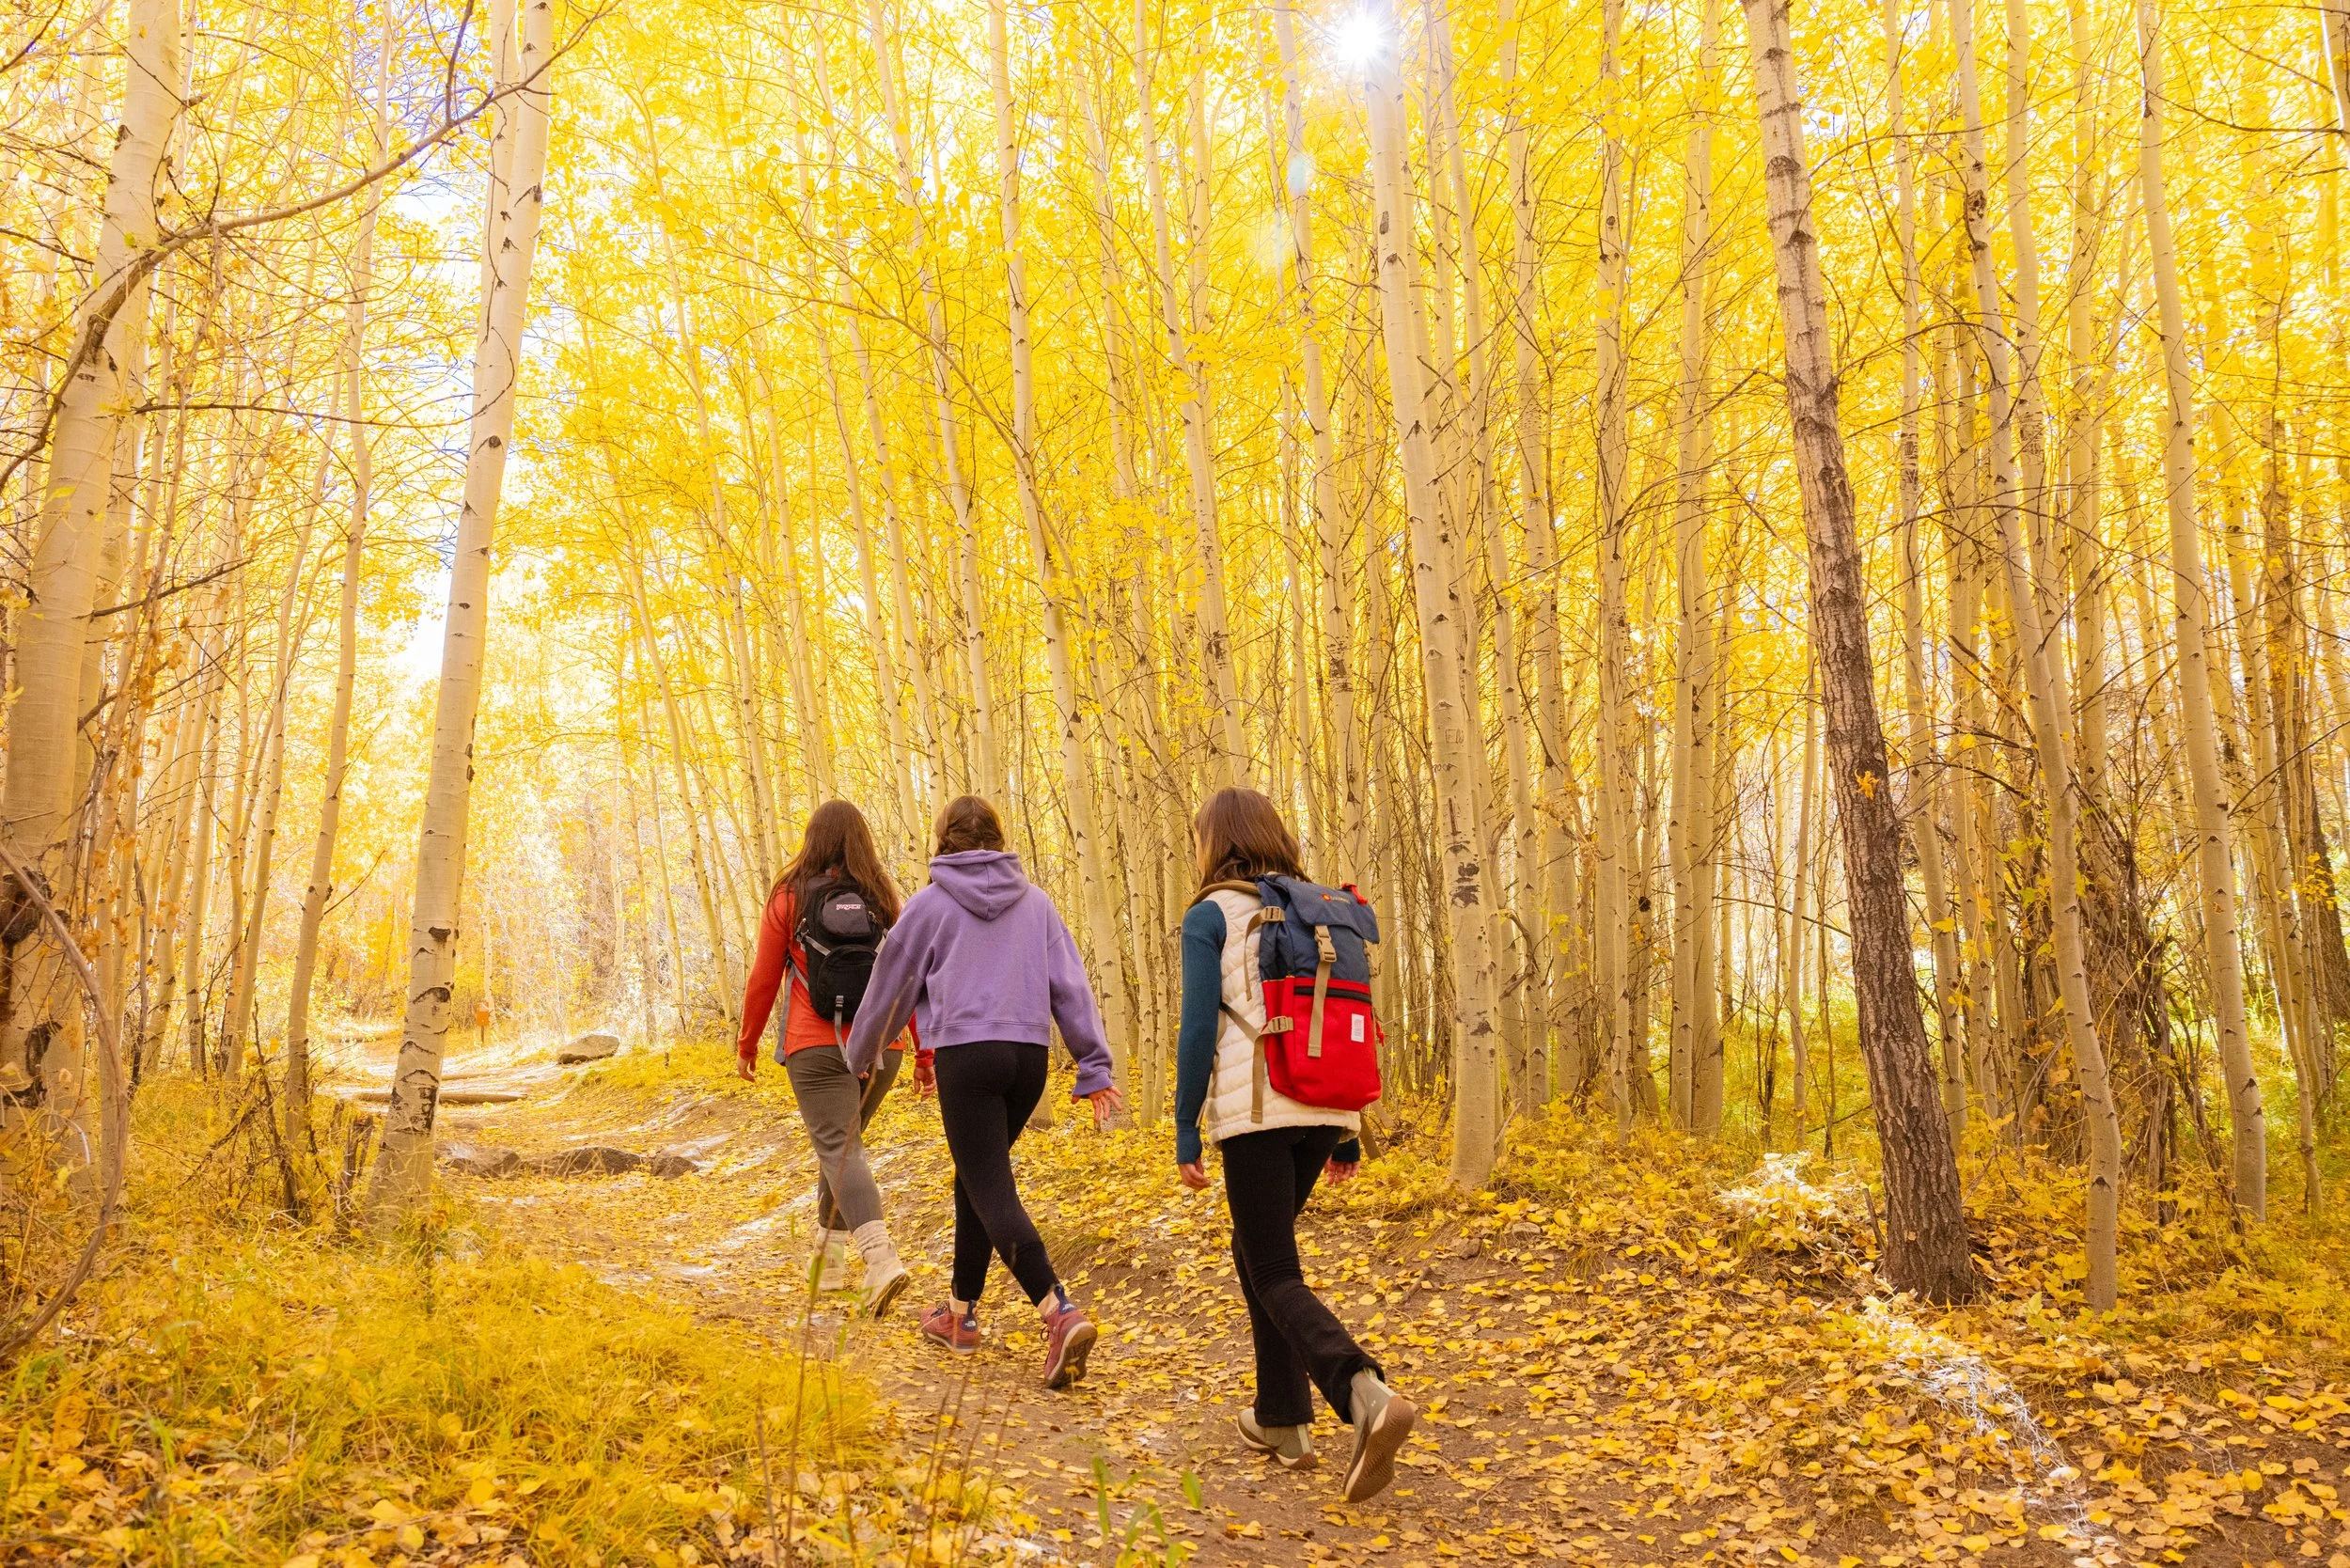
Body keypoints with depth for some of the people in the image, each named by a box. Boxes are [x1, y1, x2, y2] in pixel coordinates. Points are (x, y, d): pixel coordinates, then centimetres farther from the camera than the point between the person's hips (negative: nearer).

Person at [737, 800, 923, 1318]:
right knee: (843, 1140, 21)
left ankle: (881, 1256, -28)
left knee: (838, 1149, -8)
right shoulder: (886, 899, 5)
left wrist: (747, 1044, 14)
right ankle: (829, 1256, 27)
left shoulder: (789, 899, -1)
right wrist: (924, 1051, 9)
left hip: (816, 1047, -3)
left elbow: (763, 980, 2)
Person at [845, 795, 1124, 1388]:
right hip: (1029, 1055, 5)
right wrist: (1095, 1067, 5)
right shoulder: (1035, 902, 12)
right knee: (975, 1180, 21)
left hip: (965, 1054, -5)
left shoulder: (930, 904, 3)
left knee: (992, 1194, -7)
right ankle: (961, 1313, 29)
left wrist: (857, 1059, 25)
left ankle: (1060, 1313, -23)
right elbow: (1071, 987, 5)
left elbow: (891, 989, 11)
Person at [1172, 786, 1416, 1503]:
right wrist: (1348, 1130, 18)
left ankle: (1366, 1396, -26)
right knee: (1255, 1248, 22)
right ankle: (1282, 1416, 23)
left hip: (1256, 1110, -6)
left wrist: (1186, 1133, -5)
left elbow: (1199, 1028, -10)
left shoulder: (1210, 915, -3)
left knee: (1277, 1276, -2)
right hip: (1322, 1108, 6)